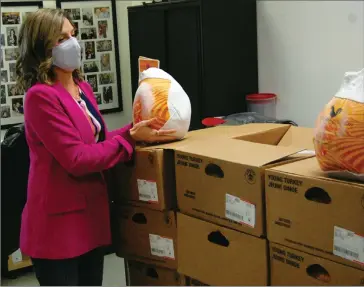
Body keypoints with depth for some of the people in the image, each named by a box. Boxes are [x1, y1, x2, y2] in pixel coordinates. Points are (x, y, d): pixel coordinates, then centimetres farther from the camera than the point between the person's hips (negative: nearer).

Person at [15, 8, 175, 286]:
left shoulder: (83, 88, 9)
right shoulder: (41, 96, -19)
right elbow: (77, 159, -21)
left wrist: (138, 128, -3)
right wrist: (131, 137, -19)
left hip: (92, 215, 8)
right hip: (57, 224, -8)